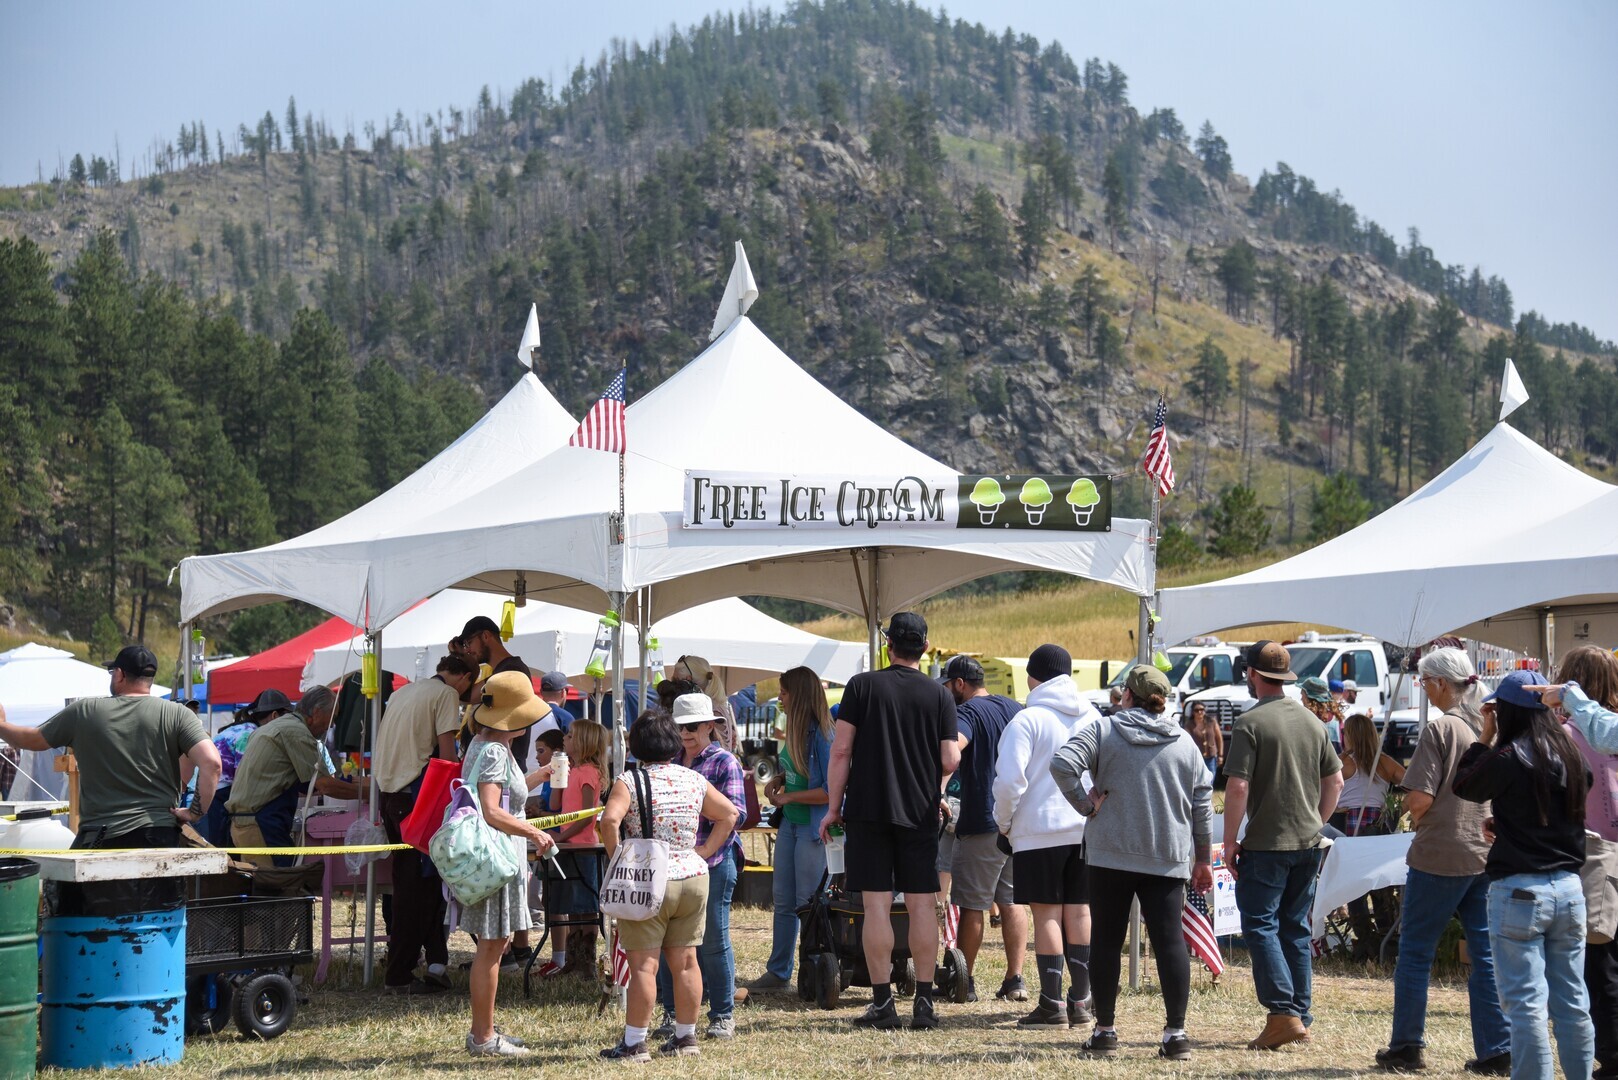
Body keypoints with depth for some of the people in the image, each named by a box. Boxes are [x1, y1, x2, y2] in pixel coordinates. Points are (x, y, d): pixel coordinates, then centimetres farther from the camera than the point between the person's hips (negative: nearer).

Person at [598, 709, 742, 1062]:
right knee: (685, 961, 12)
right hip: (693, 878, 5)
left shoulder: (629, 781, -8)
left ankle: (634, 1043, 0)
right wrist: (703, 853, 12)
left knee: (643, 964, -2)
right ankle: (686, 1037, 18)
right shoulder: (694, 781, 7)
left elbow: (610, 819, -23)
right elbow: (730, 814, 13)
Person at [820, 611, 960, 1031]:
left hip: (869, 811, -1)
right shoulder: (940, 695, 1)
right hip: (921, 813, 1)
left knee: (876, 905, -1)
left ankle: (883, 1003, -1)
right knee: (922, 905, 5)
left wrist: (833, 808, 2)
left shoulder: (861, 686, -2)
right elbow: (950, 761, -3)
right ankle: (924, 1003, 5)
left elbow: (841, 750, -5)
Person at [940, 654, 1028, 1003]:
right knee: (1012, 901, 10)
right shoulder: (1015, 709, 14)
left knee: (971, 904, 0)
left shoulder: (968, 712, -10)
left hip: (982, 821, -7)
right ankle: (1015, 980, 7)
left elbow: (952, 749, -30)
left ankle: (965, 981, 6)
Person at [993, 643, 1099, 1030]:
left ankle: (1052, 1005, -1)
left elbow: (1010, 780, -15)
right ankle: (1081, 1001, 12)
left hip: (1040, 830, -5)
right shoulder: (1092, 717, 9)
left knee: (1047, 913, -1)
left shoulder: (1028, 719, -9)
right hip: (1086, 828, 5)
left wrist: (1004, 823, 0)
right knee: (1079, 912, 9)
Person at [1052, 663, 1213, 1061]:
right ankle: (1176, 1032, -3)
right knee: (1170, 940, 1)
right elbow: (1202, 804, 10)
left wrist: (1084, 803, -5)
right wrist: (1203, 858, 16)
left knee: (1107, 940, 6)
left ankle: (1105, 1030, 9)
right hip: (1168, 859, 2)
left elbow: (1062, 765, -17)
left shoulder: (1103, 730, -2)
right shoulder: (1185, 743, 8)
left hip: (1110, 853, -2)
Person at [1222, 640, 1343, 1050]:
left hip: (1266, 844, -7)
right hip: (1308, 844, 7)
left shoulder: (1250, 723, -11)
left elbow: (1238, 786, -16)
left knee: (1260, 925, -2)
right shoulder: (1312, 721, 10)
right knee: (1296, 929, 13)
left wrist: (1230, 841, -9)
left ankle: (1284, 1014, -11)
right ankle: (1301, 1016, 15)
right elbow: (1335, 780, 14)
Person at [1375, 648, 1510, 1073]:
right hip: (1486, 854, 6)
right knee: (1485, 954, 8)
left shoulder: (1440, 728, -13)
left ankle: (1407, 1047, 11)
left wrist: (1416, 817, 3)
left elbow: (1419, 799, -17)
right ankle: (1496, 1051, 7)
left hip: (1440, 856, -6)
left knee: (1415, 951, 5)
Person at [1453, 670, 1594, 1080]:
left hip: (1519, 891, -6)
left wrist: (1484, 739, 8)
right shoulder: (1572, 755, 5)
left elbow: (1464, 787, 3)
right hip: (1569, 888, 6)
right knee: (1573, 1002, 12)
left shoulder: (1507, 758, -14)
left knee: (1526, 1003, -3)